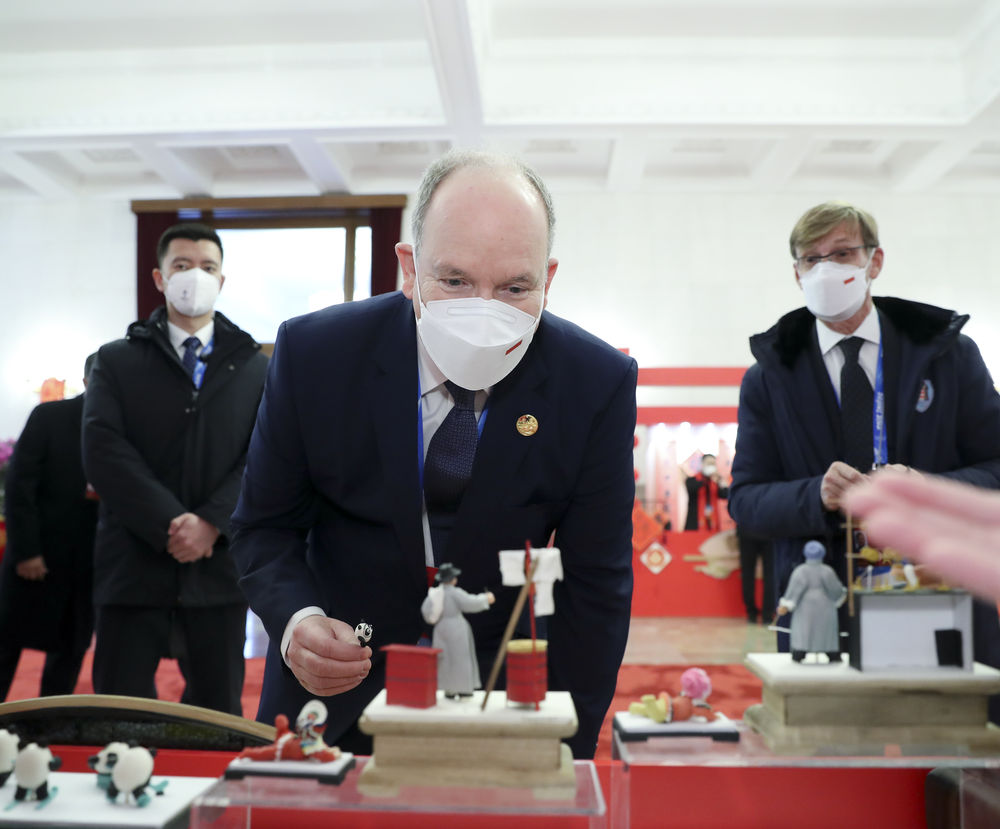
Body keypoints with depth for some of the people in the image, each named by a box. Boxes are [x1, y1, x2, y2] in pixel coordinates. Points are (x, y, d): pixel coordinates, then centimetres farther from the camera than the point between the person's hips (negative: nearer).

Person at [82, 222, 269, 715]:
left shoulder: (255, 368, 10)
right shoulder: (116, 361, 7)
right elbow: (103, 451, -6)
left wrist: (212, 522, -14)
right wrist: (168, 525, -15)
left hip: (219, 565, 1)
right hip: (134, 564, -1)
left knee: (220, 718, 10)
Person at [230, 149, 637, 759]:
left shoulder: (600, 384, -17)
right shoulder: (315, 354, -17)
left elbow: (595, 587, -12)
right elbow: (265, 526, -6)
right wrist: (297, 621, -26)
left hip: (505, 700, 0)